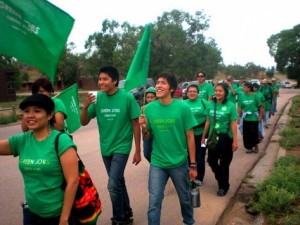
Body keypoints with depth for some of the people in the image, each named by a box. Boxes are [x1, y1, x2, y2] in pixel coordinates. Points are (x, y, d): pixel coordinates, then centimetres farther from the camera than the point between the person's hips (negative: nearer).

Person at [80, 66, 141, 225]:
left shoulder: (127, 97, -14)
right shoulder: (98, 98, -5)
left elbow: (135, 125, -9)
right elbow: (84, 122, -1)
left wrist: (138, 151, -7)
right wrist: (85, 106, -20)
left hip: (121, 147, -4)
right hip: (105, 148, 5)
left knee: (113, 185, -10)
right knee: (118, 182, 18)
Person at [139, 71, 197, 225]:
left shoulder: (182, 107, -12)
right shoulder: (149, 108, -4)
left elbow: (190, 137, -7)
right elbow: (148, 137, 4)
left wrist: (193, 164, -5)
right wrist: (144, 128, -18)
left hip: (179, 163, -1)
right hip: (157, 163, 1)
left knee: (185, 199, 20)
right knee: (153, 203, 2)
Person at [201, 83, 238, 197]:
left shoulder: (230, 105, -10)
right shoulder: (210, 104, 1)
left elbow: (233, 124, -9)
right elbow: (208, 122, 7)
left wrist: (235, 141, -11)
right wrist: (203, 136, 10)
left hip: (226, 137, -3)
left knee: (224, 163, 8)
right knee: (211, 161, 8)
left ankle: (223, 186, 28)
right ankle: (222, 181, 35)